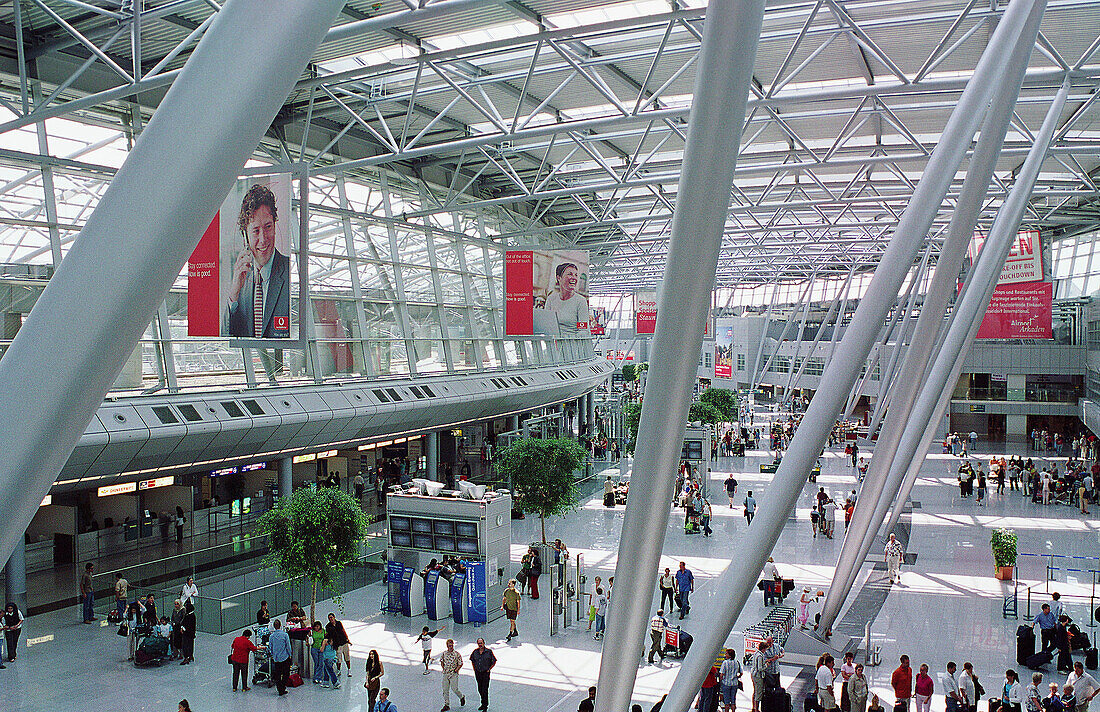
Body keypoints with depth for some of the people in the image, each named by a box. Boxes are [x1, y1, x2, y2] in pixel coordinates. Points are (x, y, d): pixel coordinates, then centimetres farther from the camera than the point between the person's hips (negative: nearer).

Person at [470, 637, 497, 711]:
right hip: (477, 673, 5)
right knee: (480, 689, 12)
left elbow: (494, 661, 1)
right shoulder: (475, 652, 2)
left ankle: (485, 705, 2)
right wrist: (474, 669, 13)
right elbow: (472, 660, 20)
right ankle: (484, 703, 27)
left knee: (484, 689, -6)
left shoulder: (489, 652, -9)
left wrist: (489, 669, -2)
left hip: (485, 672, -4)